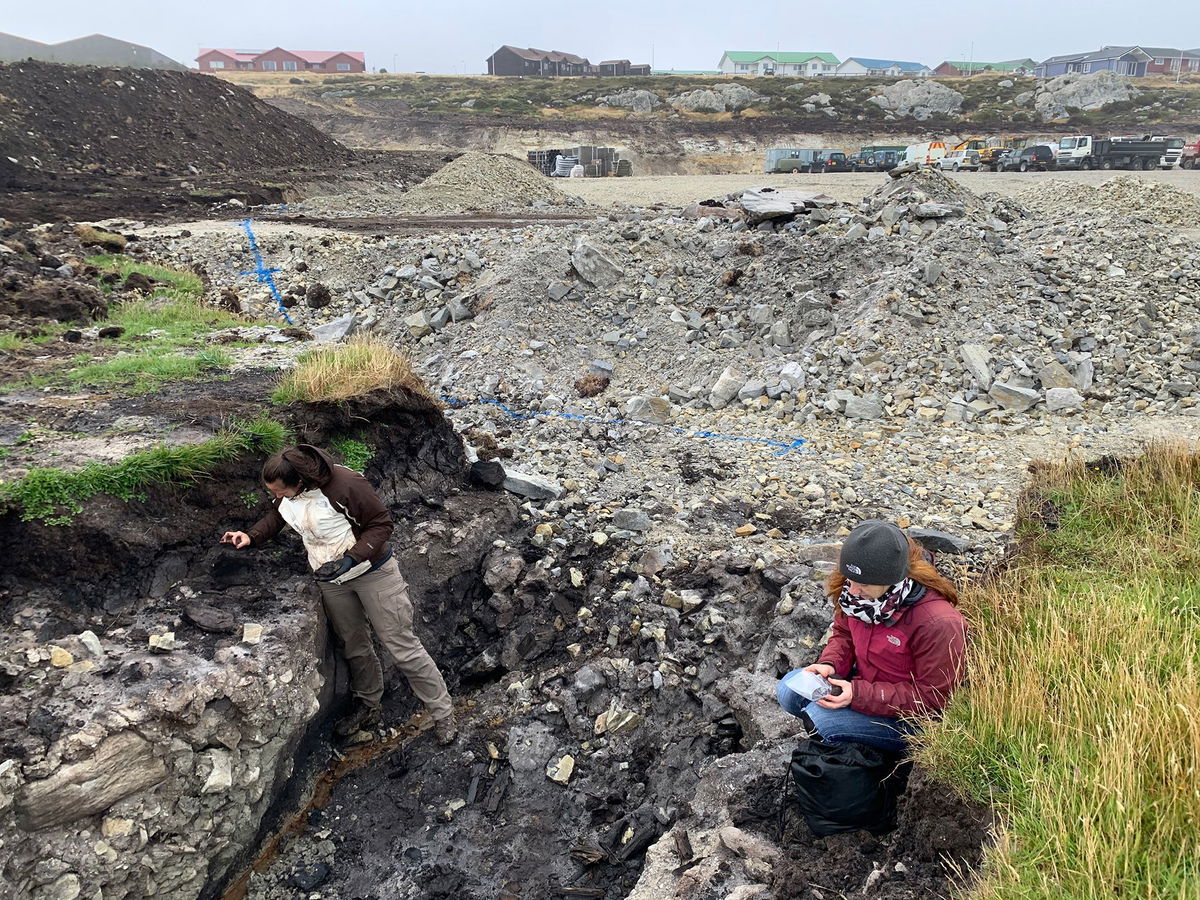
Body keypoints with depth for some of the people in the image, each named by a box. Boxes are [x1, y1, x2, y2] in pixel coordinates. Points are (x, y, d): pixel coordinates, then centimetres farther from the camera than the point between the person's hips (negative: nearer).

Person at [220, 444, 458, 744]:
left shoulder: (346, 485, -30)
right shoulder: (284, 494, -9)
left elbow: (382, 524, -22)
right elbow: (276, 516, 15)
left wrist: (351, 558, -32)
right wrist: (251, 536, -3)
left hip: (371, 570, -6)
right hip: (331, 580, 6)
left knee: (401, 645, -1)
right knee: (354, 647, 19)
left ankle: (442, 713, 11)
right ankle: (367, 706, 40)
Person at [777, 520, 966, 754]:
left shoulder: (938, 623, -31)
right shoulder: (857, 590, -11)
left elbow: (931, 698, -23)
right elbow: (844, 633, 10)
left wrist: (858, 694, -30)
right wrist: (829, 664, -13)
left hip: (909, 718, -7)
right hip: (863, 682, 8)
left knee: (819, 718, -25)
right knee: (789, 689, -7)